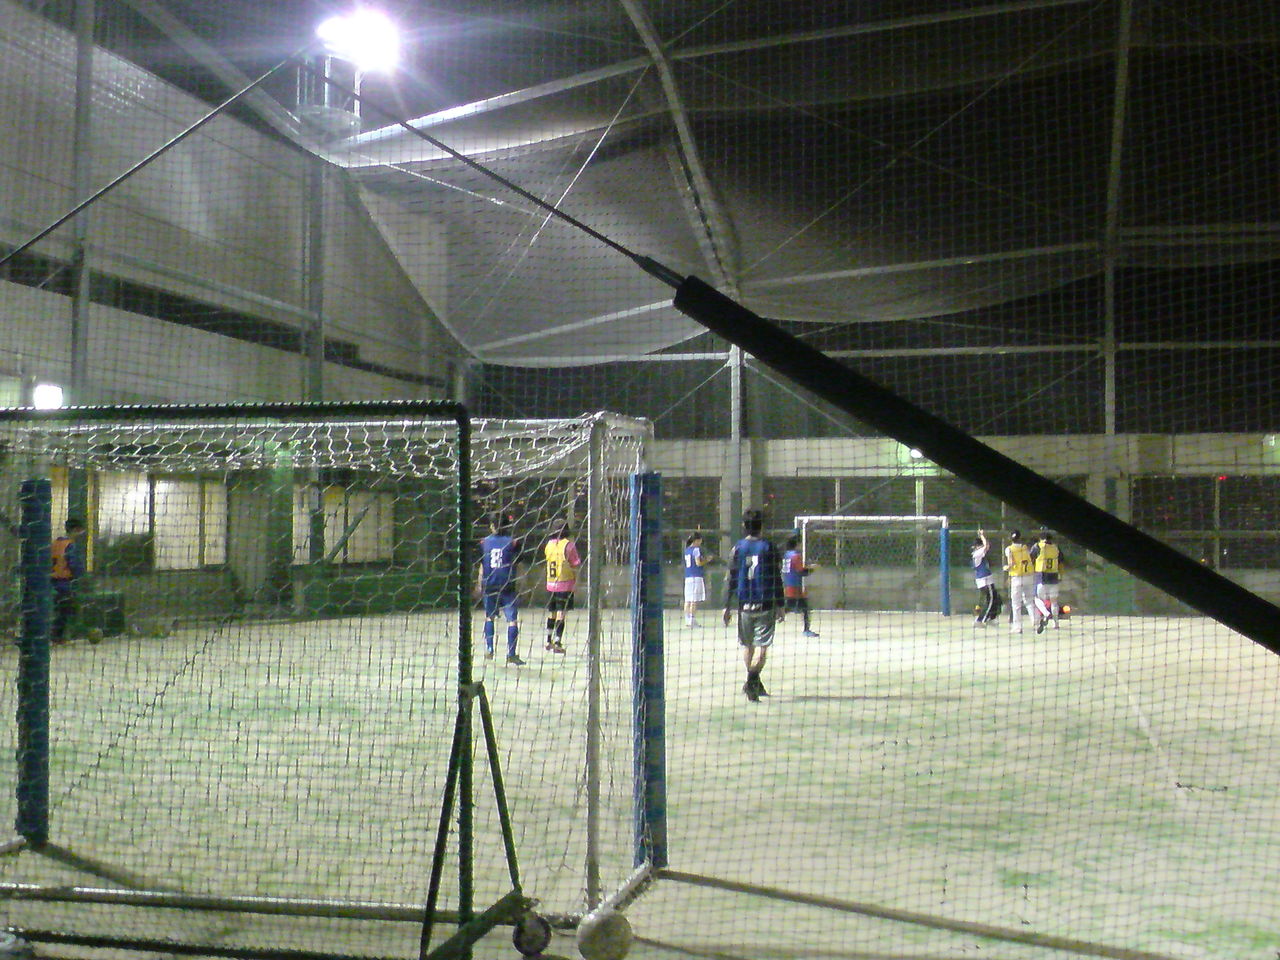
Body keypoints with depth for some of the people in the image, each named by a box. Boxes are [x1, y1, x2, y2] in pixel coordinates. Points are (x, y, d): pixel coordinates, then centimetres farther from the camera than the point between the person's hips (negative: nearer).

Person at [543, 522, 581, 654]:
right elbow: (575, 565, -8)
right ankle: (557, 643, -8)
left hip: (550, 584, 5)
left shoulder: (549, 544, 6)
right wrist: (576, 580, 2)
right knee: (561, 614, -4)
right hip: (565, 584, -5)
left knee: (551, 613, 17)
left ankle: (549, 641, 24)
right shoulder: (569, 545, -9)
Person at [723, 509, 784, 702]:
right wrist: (780, 605, 7)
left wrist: (727, 606, 6)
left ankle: (754, 683, 22)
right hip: (766, 604, -2)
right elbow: (777, 578, 0)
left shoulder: (738, 548, 3)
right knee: (762, 645, -3)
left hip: (744, 603, 2)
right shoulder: (768, 547, 0)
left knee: (747, 645, 15)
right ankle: (752, 679, -23)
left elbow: (731, 579, 2)